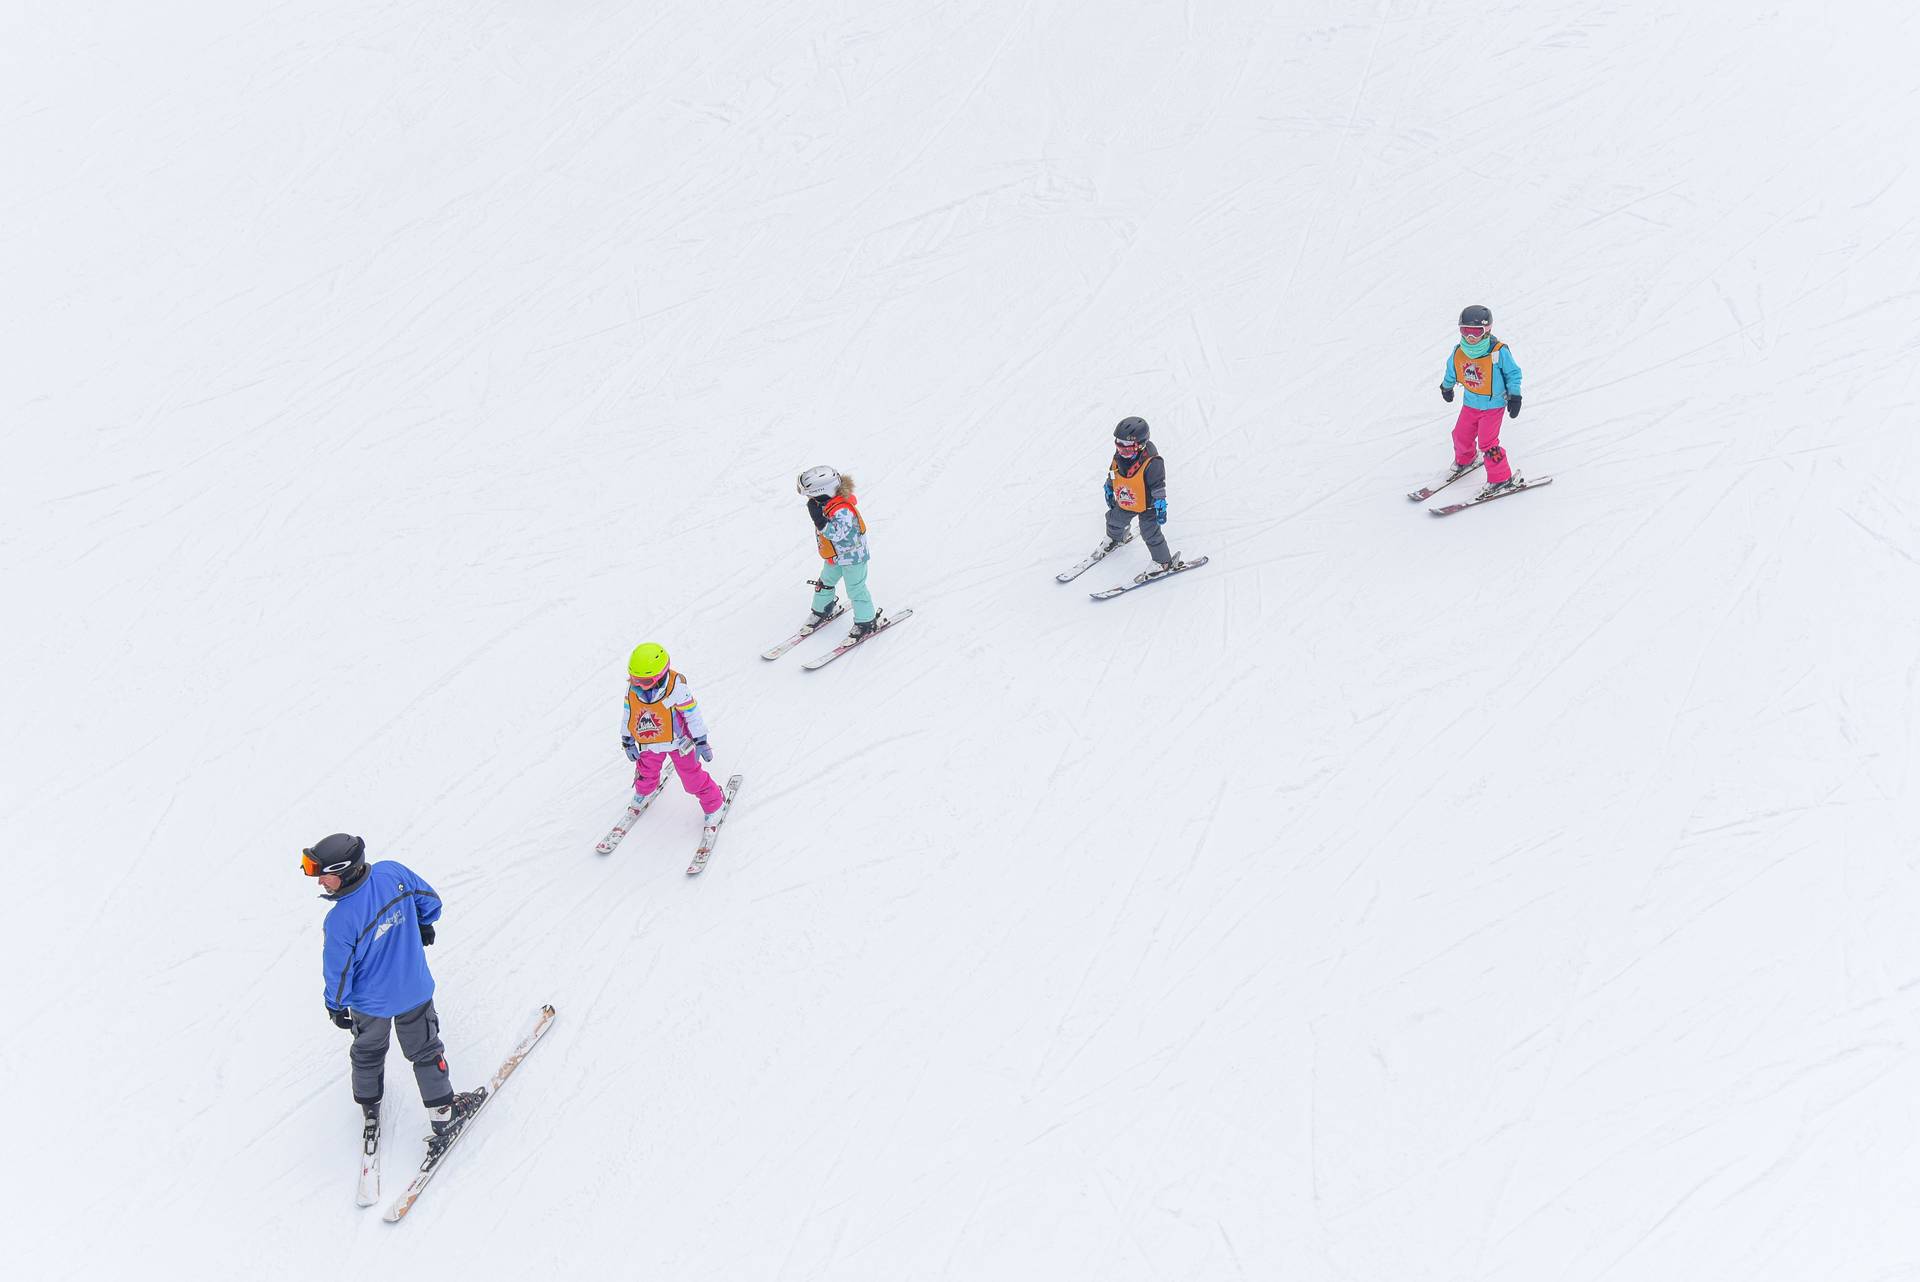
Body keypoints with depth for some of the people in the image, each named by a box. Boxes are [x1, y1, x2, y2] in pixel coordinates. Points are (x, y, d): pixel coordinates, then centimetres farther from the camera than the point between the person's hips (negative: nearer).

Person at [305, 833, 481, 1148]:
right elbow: (429, 900, -5)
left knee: (368, 1052, 28)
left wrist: (336, 1006, 2)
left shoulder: (340, 920, -35)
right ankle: (444, 1115, 33)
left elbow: (338, 972, -19)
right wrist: (423, 926, 18)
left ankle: (369, 1104, 52)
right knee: (424, 1051, 22)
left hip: (369, 1003, -2)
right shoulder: (393, 872, -25)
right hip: (414, 990, 2)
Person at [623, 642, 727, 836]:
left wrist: (701, 742, -13)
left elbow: (692, 714, -19)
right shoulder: (633, 689, -17)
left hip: (678, 741, -4)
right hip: (649, 744, 4)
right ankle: (643, 791, 58)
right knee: (646, 774, 24)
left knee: (692, 778, 3)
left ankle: (713, 805, 24)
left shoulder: (677, 687, -31)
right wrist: (628, 742, 8)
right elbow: (629, 714, 0)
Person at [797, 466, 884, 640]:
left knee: (856, 590, 6)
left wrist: (819, 519, -46)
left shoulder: (843, 511, -37)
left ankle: (866, 621, 22)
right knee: (825, 583, 21)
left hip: (853, 557, -9)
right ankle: (822, 610, 43)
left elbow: (836, 534, -42)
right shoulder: (827, 503, -8)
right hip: (834, 556, 9)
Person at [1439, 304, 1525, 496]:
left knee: (1487, 442, -12)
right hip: (1471, 403, 5)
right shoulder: (1458, 352, -9)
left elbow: (1513, 373, -8)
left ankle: (1501, 477, 2)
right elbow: (1451, 371, 14)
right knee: (1461, 435, 14)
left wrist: (1514, 396, -8)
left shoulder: (1499, 351, -22)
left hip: (1493, 404, -5)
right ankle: (1465, 460, 47)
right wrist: (1446, 388, 29)